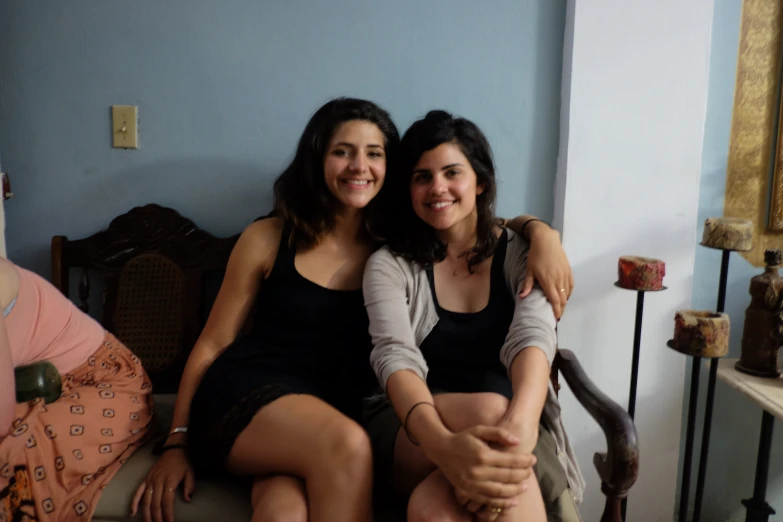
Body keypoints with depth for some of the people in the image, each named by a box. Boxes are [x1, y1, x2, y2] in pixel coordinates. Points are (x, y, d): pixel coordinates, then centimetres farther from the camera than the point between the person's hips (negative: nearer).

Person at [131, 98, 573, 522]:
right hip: (244, 396, 0)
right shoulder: (267, 239, 2)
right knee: (347, 444, -31)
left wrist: (543, 236, -9)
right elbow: (212, 344, 7)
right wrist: (177, 443, 4)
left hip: (336, 412, 1)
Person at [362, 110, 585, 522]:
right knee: (491, 409, -35)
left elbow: (532, 338, -17)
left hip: (511, 428, 0)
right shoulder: (388, 265, 1)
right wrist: (443, 444, -40)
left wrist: (519, 426, -41)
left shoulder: (523, 254, 3)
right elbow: (395, 356, -17)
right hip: (409, 434, 0)